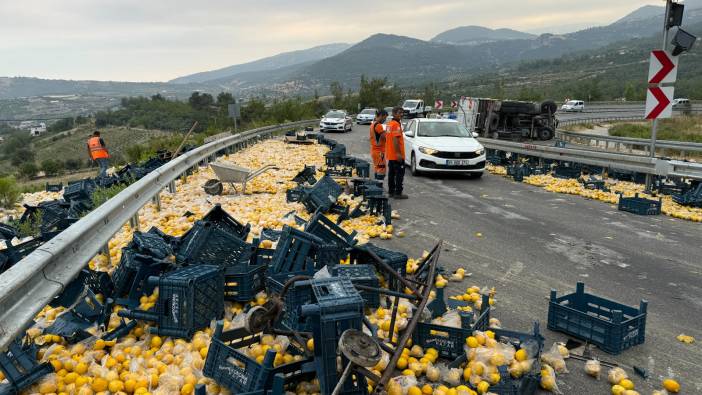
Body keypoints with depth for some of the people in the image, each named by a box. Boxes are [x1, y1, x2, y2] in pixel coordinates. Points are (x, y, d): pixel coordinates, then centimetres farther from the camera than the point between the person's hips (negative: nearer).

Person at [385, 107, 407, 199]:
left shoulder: (389, 124, 16)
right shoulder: (396, 124, -15)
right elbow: (395, 139, -23)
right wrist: (398, 153, -24)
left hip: (390, 155, 10)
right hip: (396, 155, -10)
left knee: (391, 173, 14)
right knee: (400, 174, -4)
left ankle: (391, 191, 19)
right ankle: (398, 193, -3)